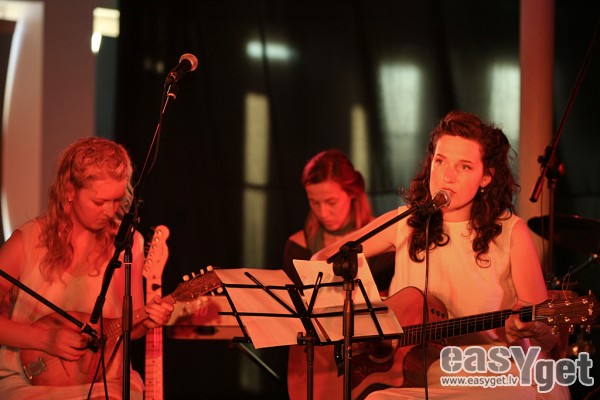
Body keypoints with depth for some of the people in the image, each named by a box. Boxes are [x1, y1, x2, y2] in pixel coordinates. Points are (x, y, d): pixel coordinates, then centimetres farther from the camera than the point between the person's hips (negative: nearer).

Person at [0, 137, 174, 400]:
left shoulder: (128, 245, 3)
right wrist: (46, 339, -13)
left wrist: (146, 320, -11)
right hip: (29, 378, -2)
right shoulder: (27, 242, -5)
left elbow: (127, 327, 10)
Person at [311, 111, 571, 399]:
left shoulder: (511, 232, -2)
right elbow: (322, 261, 13)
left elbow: (547, 332, -2)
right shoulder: (405, 223, 7)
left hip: (496, 376, -3)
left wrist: (526, 328, -27)